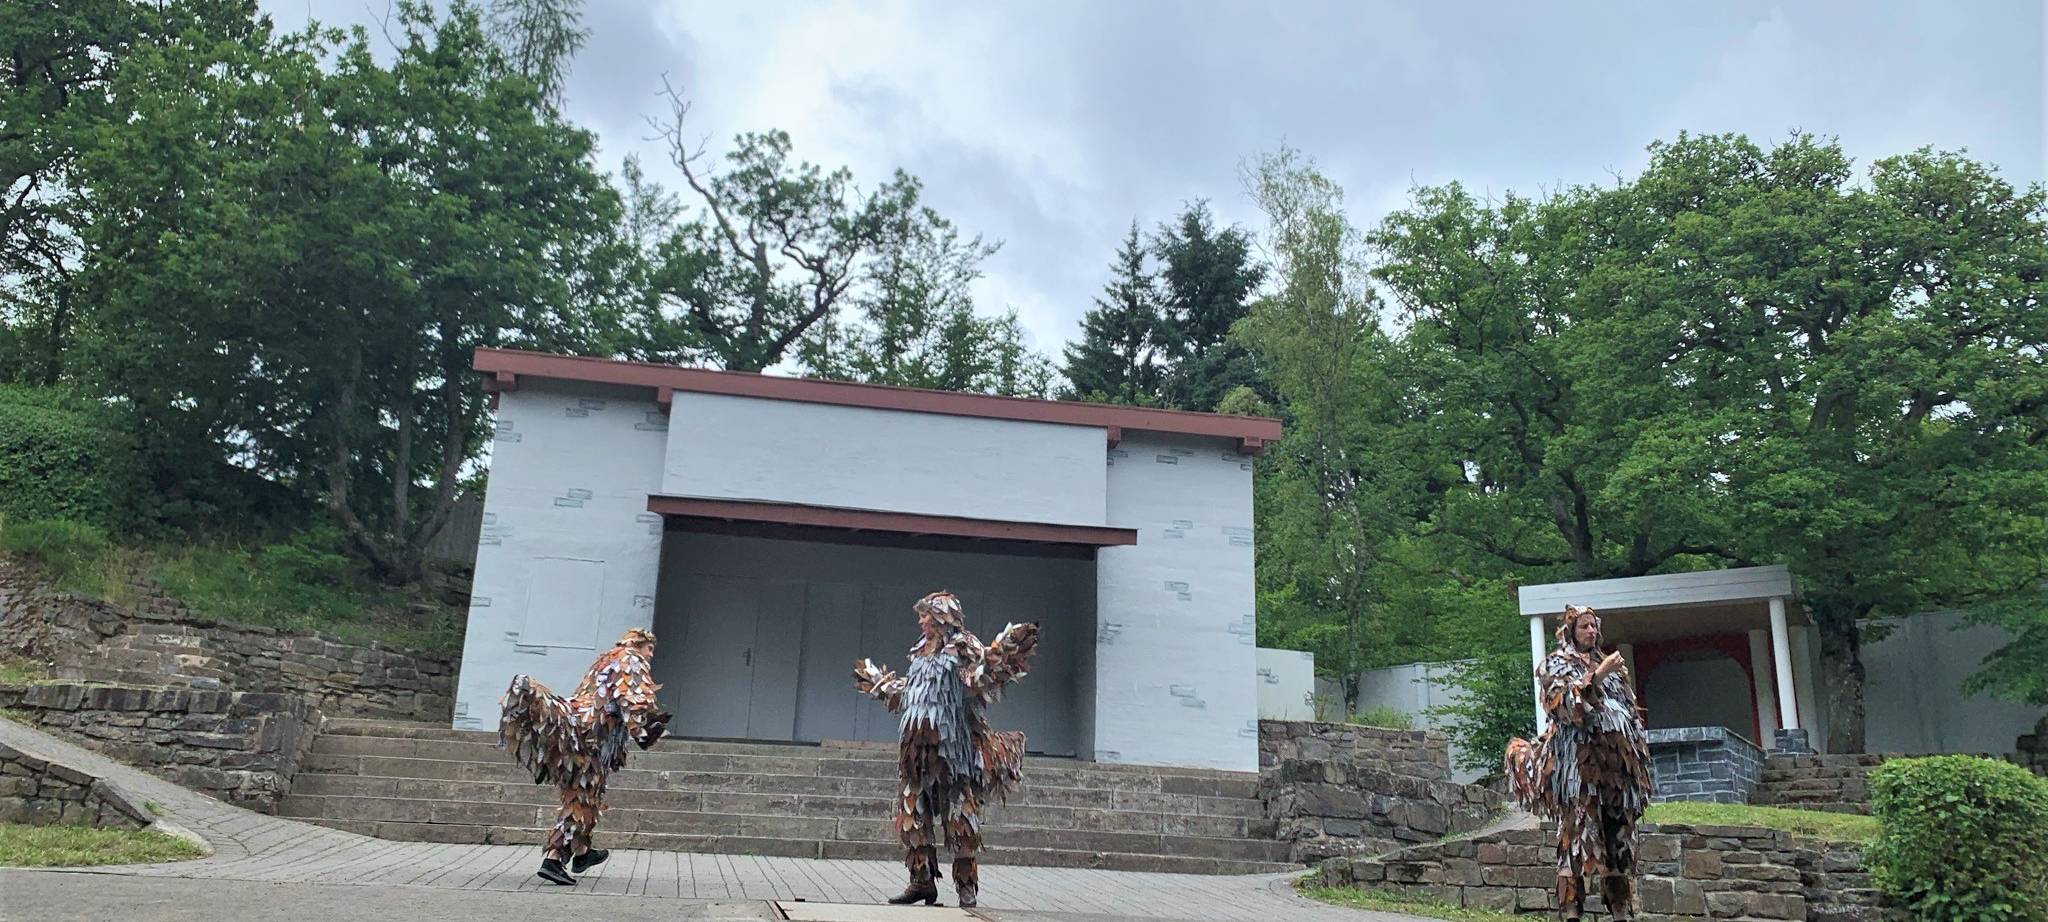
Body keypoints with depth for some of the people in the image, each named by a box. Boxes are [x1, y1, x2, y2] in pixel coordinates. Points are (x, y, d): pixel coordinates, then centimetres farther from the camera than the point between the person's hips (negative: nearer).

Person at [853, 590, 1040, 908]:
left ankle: (967, 887, 2)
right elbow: (904, 693, 32)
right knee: (914, 814, 4)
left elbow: (986, 670, -18)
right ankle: (922, 880, 11)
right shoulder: (922, 653, 20)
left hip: (954, 747, -7)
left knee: (959, 819, -4)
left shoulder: (963, 648, -2)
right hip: (921, 746, 7)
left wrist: (1007, 651, -33)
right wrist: (878, 682, 44)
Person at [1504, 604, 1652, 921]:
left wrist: (1639, 748, 16)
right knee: (1578, 829, -13)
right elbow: (1565, 704, -11)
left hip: (1616, 761, 6)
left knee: (1619, 834, 4)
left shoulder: (1608, 665, 23)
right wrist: (1597, 675, -15)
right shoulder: (1556, 664, 6)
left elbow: (1630, 711, 25)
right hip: (1579, 759, -6)